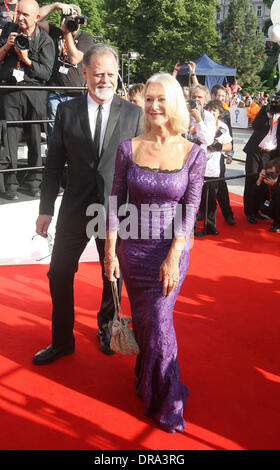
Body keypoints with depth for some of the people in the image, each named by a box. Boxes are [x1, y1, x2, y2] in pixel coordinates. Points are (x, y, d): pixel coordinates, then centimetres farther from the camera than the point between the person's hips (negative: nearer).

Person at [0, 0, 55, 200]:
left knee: (35, 138, 1)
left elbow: (46, 73, -3)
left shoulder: (45, 40, 5)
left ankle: (33, 181, 13)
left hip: (34, 93, -1)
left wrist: (26, 59, -14)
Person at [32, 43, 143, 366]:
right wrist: (46, 209, 0)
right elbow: (54, 164, 2)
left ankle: (106, 327, 40)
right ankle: (62, 341, 26)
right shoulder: (66, 111, 1)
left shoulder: (133, 113, -1)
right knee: (59, 274, 6)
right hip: (76, 207, 1)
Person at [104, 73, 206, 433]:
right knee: (141, 319, 14)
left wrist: (173, 258, -13)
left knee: (159, 320, 0)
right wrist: (110, 252, -4)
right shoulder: (129, 148, -5)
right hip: (132, 247, 2)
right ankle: (147, 378, 40)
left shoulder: (193, 153, -8)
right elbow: (115, 202, -2)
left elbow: (189, 211, -8)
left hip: (172, 248, -2)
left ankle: (166, 401, 22)